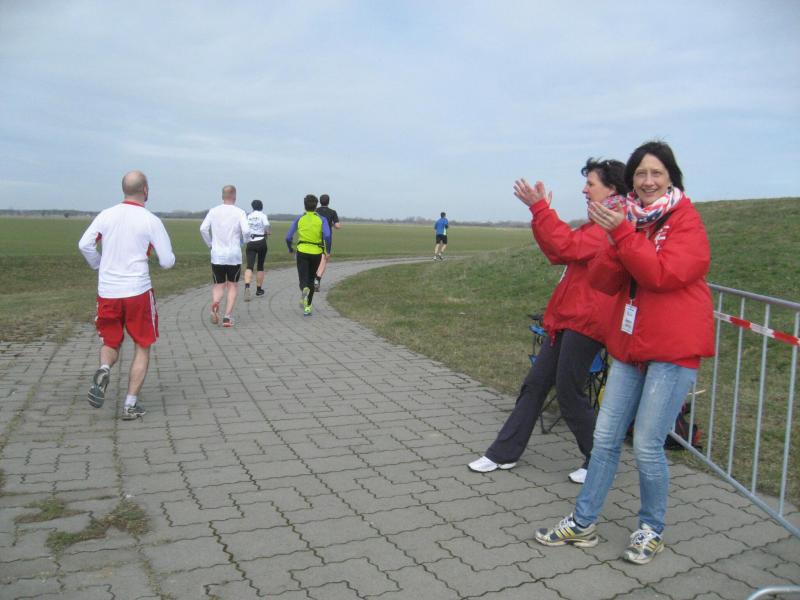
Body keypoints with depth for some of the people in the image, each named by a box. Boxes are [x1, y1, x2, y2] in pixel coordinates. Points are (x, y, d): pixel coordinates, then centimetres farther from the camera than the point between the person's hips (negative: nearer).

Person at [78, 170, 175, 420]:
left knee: (111, 343, 20)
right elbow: (167, 261, -6)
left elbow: (84, 244, -3)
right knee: (142, 347, 12)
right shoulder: (151, 220, -6)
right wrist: (168, 257, 18)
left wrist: (100, 266, 14)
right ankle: (131, 404, 8)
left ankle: (104, 370, -13)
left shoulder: (106, 215, 3)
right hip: (138, 292, -3)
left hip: (107, 292, 3)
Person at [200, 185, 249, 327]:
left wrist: (210, 244, 10)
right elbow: (246, 231, -15)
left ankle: (215, 303, -21)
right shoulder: (239, 212, -4)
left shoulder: (213, 211, 3)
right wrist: (242, 241, 6)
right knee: (232, 286, 12)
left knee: (218, 286, 11)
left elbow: (203, 228, -4)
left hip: (217, 255, 2)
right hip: (234, 255, -2)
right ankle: (227, 317, 4)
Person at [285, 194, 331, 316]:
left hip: (302, 251, -1)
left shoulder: (299, 219, 4)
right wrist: (328, 250, -2)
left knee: (303, 280, 1)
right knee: (311, 280, 17)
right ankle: (307, 308, 16)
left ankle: (304, 290, -36)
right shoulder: (321, 219, 1)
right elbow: (327, 235, -16)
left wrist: (290, 248, 20)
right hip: (316, 253, 1)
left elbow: (288, 237, 1)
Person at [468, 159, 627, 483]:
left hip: (585, 322, -10)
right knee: (534, 384, 11)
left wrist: (539, 207, -21)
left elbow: (567, 247, -25)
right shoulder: (598, 225, 19)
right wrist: (540, 209, 8)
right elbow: (559, 254, 16)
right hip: (567, 319, 10)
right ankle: (504, 453, 19)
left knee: (569, 393, -1)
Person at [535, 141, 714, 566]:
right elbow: (601, 281, 1)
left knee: (647, 445, -2)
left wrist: (623, 233, -24)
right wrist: (615, 239, -15)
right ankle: (583, 523, 21)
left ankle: (652, 530, 20)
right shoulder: (626, 218, 10)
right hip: (629, 344, 6)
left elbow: (662, 275, -22)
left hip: (674, 348, -6)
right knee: (605, 436, 9)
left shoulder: (686, 221, -7)